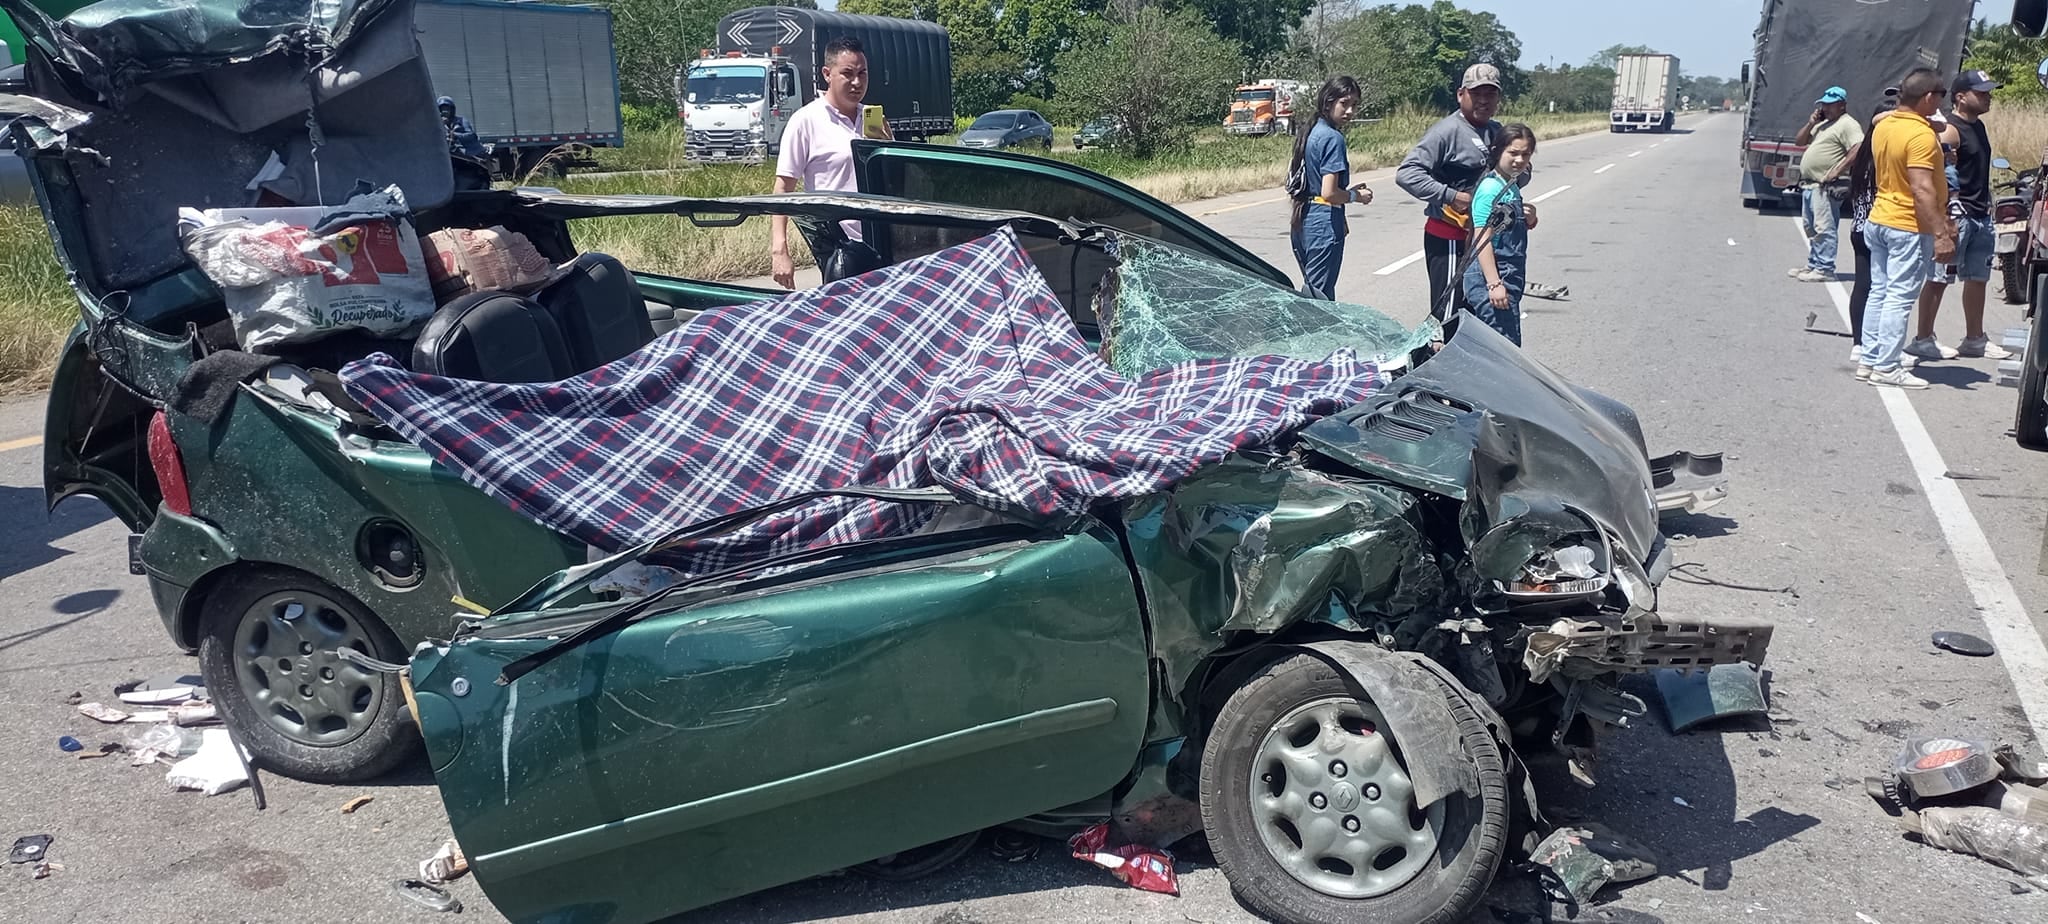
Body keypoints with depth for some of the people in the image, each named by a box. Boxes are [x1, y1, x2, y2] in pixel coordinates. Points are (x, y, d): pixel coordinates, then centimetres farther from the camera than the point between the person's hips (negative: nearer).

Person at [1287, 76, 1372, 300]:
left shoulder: (1310, 134, 13)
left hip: (1303, 222, 9)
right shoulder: (1333, 138, -15)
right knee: (1321, 295, -6)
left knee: (1311, 290, 17)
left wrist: (1348, 190, 18)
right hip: (1324, 223, -9)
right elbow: (1329, 193, -22)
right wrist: (1356, 196, -4)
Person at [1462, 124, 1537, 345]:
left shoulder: (1512, 188, 14)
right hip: (1491, 277, -10)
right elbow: (1482, 239, -20)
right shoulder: (1490, 188, -14)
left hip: (1508, 278, 10)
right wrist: (1494, 284, -24)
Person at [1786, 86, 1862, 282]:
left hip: (1826, 187, -10)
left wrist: (1837, 169, -24)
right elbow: (1799, 141, 23)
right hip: (1809, 184, 10)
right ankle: (1814, 265, 24)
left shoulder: (1847, 124, -8)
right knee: (1811, 228, 16)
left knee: (1823, 228, -11)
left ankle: (1825, 269, -11)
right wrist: (1810, 124, 8)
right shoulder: (1822, 124, 22)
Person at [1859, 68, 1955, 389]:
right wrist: (1941, 234, -23)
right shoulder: (1921, 135, -19)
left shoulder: (1882, 126, 8)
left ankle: (1868, 360, 16)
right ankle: (1887, 368, -1)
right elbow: (1922, 190, -24)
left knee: (1879, 293, 12)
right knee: (1900, 298, -4)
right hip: (1910, 227, -8)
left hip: (1879, 219, 8)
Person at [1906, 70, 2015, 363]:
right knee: (1939, 279, -5)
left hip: (1981, 215, 10)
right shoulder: (1950, 130, -13)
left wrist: (1987, 207, 21)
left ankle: (1974, 339, 23)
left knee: (1978, 278, 14)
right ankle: (1923, 340, 1)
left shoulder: (1978, 125, 16)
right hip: (1958, 214, -9)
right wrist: (1946, 218, -25)